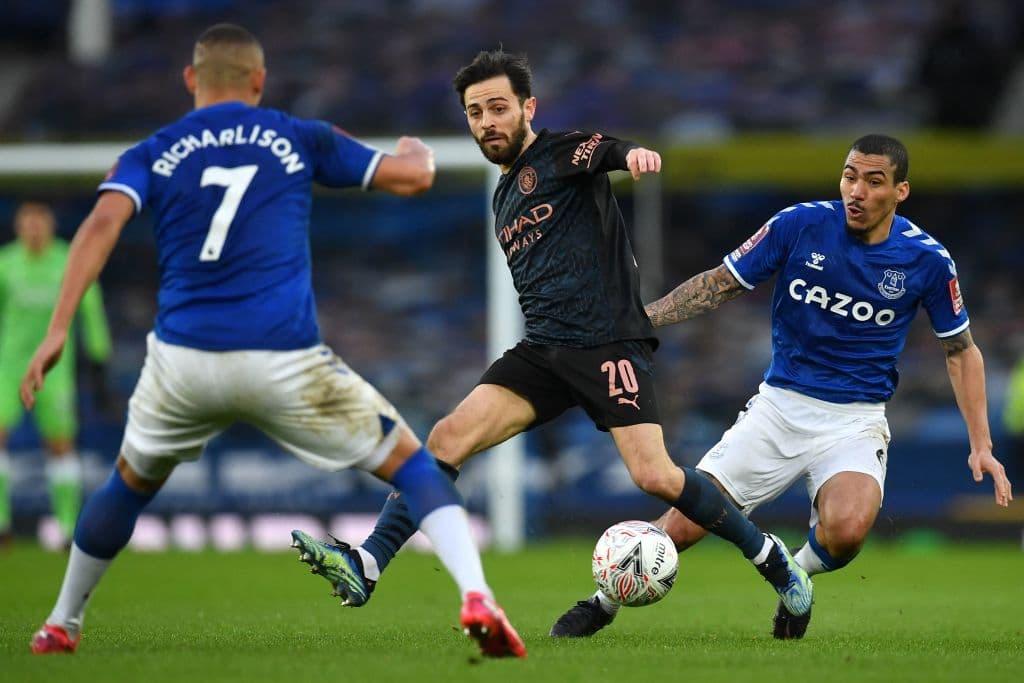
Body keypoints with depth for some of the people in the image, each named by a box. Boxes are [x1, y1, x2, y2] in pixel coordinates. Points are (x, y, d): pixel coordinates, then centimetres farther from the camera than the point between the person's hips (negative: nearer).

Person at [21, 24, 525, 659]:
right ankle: (476, 598, -10)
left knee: (131, 483, 30)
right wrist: (417, 148, 38)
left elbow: (103, 223, -7)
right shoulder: (299, 139, 10)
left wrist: (59, 330, -12)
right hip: (287, 362, -2)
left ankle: (62, 625, 37)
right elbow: (413, 176, 13)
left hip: (183, 361, 2)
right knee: (413, 464, 11)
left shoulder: (151, 154, 11)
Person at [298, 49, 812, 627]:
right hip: (543, 351, 7)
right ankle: (367, 566, -19)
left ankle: (772, 560, 2)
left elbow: (601, 151, -26)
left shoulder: (562, 154, -2)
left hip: (611, 345, -7)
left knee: (655, 477, -18)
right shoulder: (505, 195, 22)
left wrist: (632, 154, -49)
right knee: (449, 437, -13)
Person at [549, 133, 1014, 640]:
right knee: (682, 525, -8)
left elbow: (961, 350, 7)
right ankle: (604, 602, 21)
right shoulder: (799, 225, -9)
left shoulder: (927, 260, -7)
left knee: (846, 532, -31)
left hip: (855, 421, -1)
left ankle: (799, 575, 5)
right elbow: (720, 285, 2)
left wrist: (980, 444, 1)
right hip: (779, 404, 1)